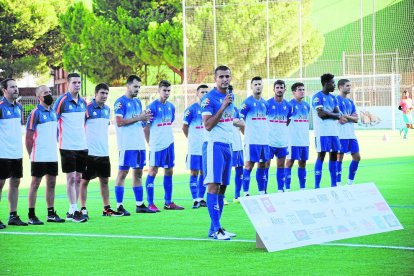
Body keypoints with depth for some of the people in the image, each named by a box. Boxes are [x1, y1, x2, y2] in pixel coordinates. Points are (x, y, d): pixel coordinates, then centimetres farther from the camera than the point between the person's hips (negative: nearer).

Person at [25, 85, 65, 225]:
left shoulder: (53, 112, 13)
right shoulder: (36, 113, -9)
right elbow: (28, 136, -9)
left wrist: (55, 149, 13)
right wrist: (31, 155, -9)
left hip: (52, 156, 7)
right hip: (39, 156, -7)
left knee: (51, 183, 10)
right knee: (35, 183, -2)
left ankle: (51, 213, 16)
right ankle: (31, 216, 0)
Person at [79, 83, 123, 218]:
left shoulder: (107, 109, 11)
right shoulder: (87, 108, -10)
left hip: (104, 152, 7)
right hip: (89, 152, -7)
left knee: (104, 180, 10)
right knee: (84, 181, 0)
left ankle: (107, 208, 17)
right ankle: (83, 209, 4)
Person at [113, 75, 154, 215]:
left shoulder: (137, 102, 18)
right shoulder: (120, 102, -7)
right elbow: (119, 122, -17)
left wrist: (145, 119, 0)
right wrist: (138, 118, -16)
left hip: (139, 144, 8)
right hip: (127, 144, -8)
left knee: (138, 173, 10)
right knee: (123, 172, -6)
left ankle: (140, 204, 15)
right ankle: (119, 206, -5)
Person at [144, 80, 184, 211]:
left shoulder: (171, 107, 10)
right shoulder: (152, 107, -9)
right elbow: (146, 127, -7)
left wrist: (169, 138, 16)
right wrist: (150, 143, -5)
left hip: (169, 144, 7)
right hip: (157, 145, -7)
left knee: (169, 171, 9)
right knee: (152, 171, -3)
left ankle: (168, 202, 16)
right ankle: (150, 204, -1)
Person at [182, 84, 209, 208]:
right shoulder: (191, 109, -6)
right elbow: (184, 127, 0)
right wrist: (192, 139, 9)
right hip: (194, 147, -4)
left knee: (203, 172, 8)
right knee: (194, 172, -2)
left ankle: (201, 198, 16)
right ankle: (195, 199, -1)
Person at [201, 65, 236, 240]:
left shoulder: (230, 96, 14)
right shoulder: (209, 98, -11)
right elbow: (208, 125, -18)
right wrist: (223, 107, -21)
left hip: (227, 145, 8)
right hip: (214, 145, -8)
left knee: (222, 187, 8)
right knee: (213, 185, -12)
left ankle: (214, 228, 13)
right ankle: (216, 229, -15)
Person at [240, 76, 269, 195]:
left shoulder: (264, 103, 14)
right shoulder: (247, 102, -6)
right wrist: (246, 133, -5)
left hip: (264, 140, 7)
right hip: (252, 140, -7)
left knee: (262, 165, 8)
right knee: (249, 165, -6)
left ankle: (262, 192, 14)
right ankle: (246, 193, -4)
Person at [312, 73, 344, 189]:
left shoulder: (333, 98, 17)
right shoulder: (317, 97, -7)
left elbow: (338, 114, 7)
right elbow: (321, 114, -19)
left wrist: (327, 113, -13)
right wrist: (336, 115, -8)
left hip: (333, 131, 8)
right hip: (322, 132, -8)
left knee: (334, 156, 8)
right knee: (321, 155, -9)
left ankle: (334, 184, 14)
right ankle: (317, 186, -8)